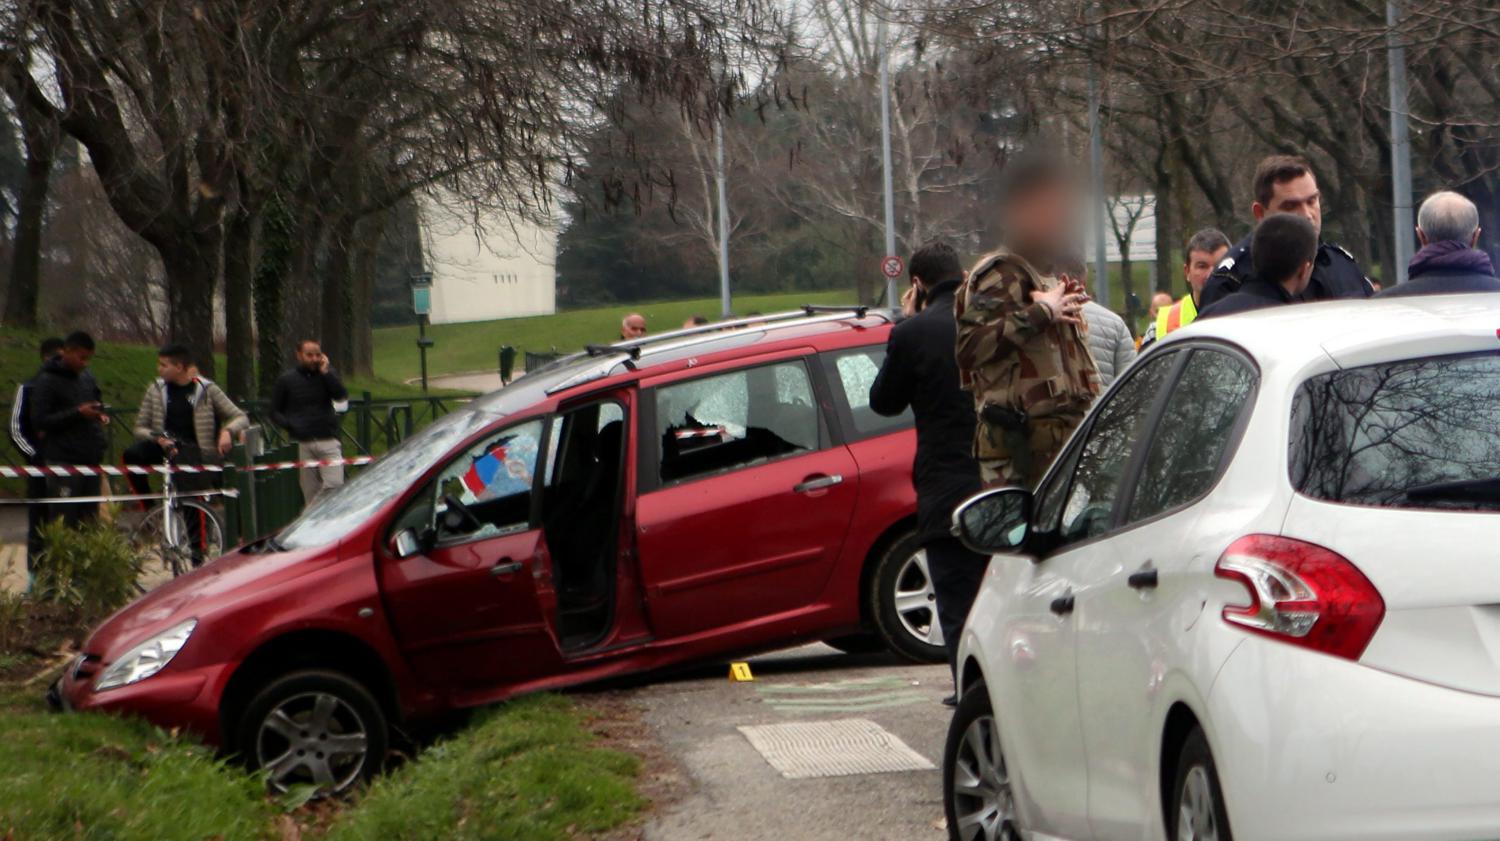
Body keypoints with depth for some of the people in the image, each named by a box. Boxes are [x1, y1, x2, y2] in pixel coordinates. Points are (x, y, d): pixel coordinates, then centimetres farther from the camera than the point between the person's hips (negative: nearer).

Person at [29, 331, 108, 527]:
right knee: (65, 520, -8)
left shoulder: (86, 377, 14)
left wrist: (100, 414, 6)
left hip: (90, 458, 7)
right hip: (63, 462, -7)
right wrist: (77, 413, -18)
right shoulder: (46, 382, -6)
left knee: (90, 518, 7)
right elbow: (39, 421, -13)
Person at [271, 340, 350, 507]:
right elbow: (275, 412, 8)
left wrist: (325, 372, -9)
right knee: (310, 491, -1)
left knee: (335, 484, -14)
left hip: (328, 441, 1)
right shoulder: (286, 380, 6)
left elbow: (342, 396, -6)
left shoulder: (328, 375, 11)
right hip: (302, 443, -1)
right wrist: (290, 425, -10)